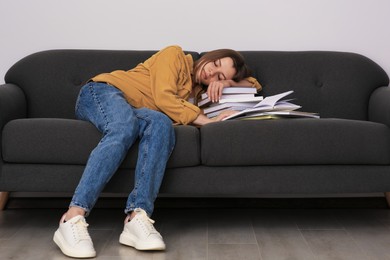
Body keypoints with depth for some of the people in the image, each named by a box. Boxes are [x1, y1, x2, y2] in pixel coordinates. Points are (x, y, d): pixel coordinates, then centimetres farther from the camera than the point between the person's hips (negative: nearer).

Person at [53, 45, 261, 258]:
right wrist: (207, 121, -16)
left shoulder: (199, 89, 18)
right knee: (124, 128, -40)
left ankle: (137, 218, -47)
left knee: (161, 123, -32)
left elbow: (254, 85, 22)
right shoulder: (175, 54, 2)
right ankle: (71, 221, -49)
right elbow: (163, 98, -12)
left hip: (131, 112, 4)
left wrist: (226, 82, 1)